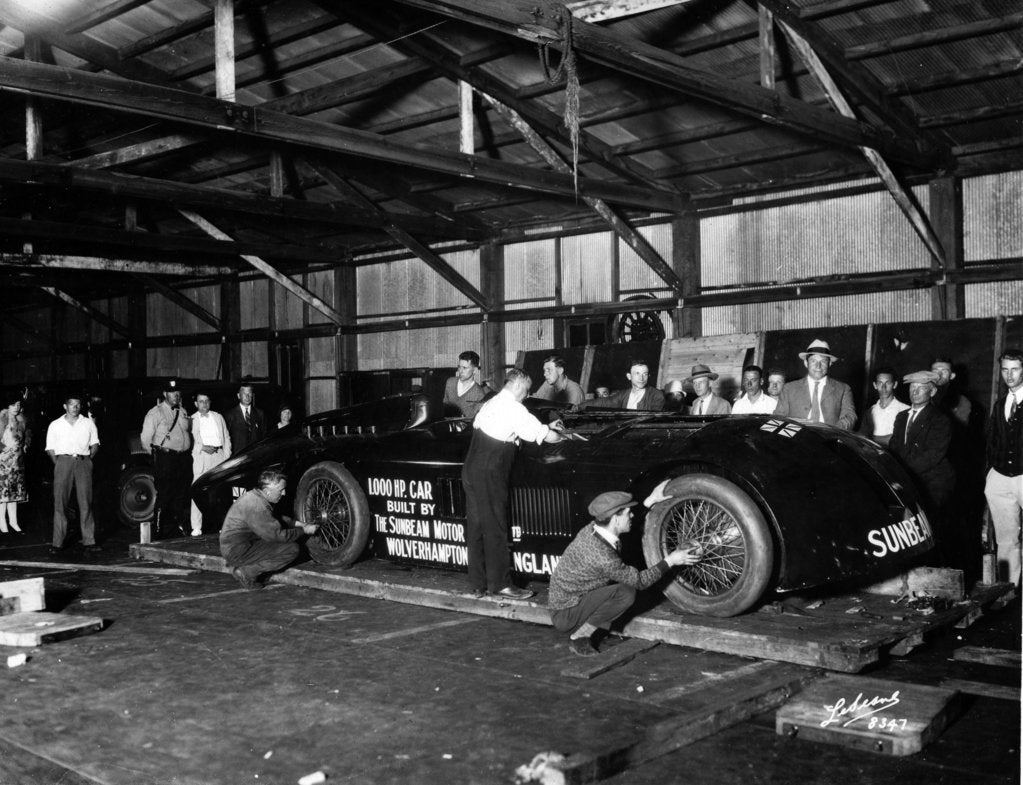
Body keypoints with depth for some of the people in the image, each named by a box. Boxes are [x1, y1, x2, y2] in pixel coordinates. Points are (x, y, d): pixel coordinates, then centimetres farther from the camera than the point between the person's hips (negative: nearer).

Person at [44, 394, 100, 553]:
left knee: (86, 502, -3)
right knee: (60, 502, -5)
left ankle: (89, 541, 0)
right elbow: (50, 449, 11)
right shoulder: (55, 425, 11)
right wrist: (57, 463, -1)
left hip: (83, 462, 1)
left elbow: (95, 444, 17)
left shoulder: (88, 423, 14)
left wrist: (89, 459, 3)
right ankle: (57, 543, -3)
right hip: (63, 461, -1)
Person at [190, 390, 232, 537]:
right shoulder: (191, 419, 10)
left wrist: (227, 456, 5)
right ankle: (196, 528, -10)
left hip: (219, 455, 3)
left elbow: (226, 437, 17)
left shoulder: (218, 417, 19)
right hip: (201, 457, -3)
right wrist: (202, 447, -11)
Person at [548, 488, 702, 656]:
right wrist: (670, 561, -10)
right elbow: (639, 581, -16)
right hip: (564, 616, -9)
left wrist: (650, 502, 9)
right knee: (626, 593, -23)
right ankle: (579, 637, -9)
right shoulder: (602, 556, -29)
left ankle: (582, 631, 9)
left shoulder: (591, 529, -4)